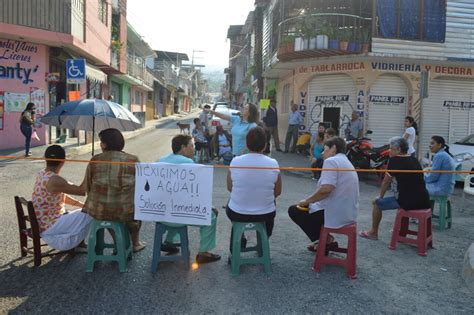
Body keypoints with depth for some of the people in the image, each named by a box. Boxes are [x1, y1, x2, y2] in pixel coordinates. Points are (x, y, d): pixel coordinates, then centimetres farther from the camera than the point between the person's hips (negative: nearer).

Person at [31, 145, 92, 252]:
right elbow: (83, 191, -25)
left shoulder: (42, 174, 3)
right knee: (90, 214, -8)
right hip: (50, 228, -9)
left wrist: (81, 204, 9)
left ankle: (78, 244, 20)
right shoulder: (54, 180, -27)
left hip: (43, 224, 10)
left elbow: (61, 196, 13)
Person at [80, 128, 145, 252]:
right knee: (136, 208, 32)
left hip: (97, 211, 2)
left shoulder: (95, 160, 0)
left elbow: (86, 187, 6)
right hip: (124, 211, -2)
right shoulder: (132, 160, -4)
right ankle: (135, 244, 43)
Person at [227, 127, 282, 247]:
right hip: (265, 214, 0)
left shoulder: (235, 161, -14)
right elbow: (278, 192, 0)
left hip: (237, 214, 0)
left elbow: (229, 188, 1)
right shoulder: (273, 164, -14)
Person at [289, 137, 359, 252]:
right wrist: (310, 201, 13)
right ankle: (325, 239, 18)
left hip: (335, 214, -9)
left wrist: (307, 201, -10)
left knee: (294, 210, 9)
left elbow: (326, 189, -26)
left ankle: (325, 240, 6)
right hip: (349, 215, 9)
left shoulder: (331, 161, -13)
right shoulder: (347, 163, 17)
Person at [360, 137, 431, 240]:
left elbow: (386, 182, 1)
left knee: (377, 203, 12)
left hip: (408, 201, -7)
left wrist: (380, 197, 17)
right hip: (423, 201, 7)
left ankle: (373, 233, 25)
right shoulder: (414, 159, 13)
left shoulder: (394, 160, -7)